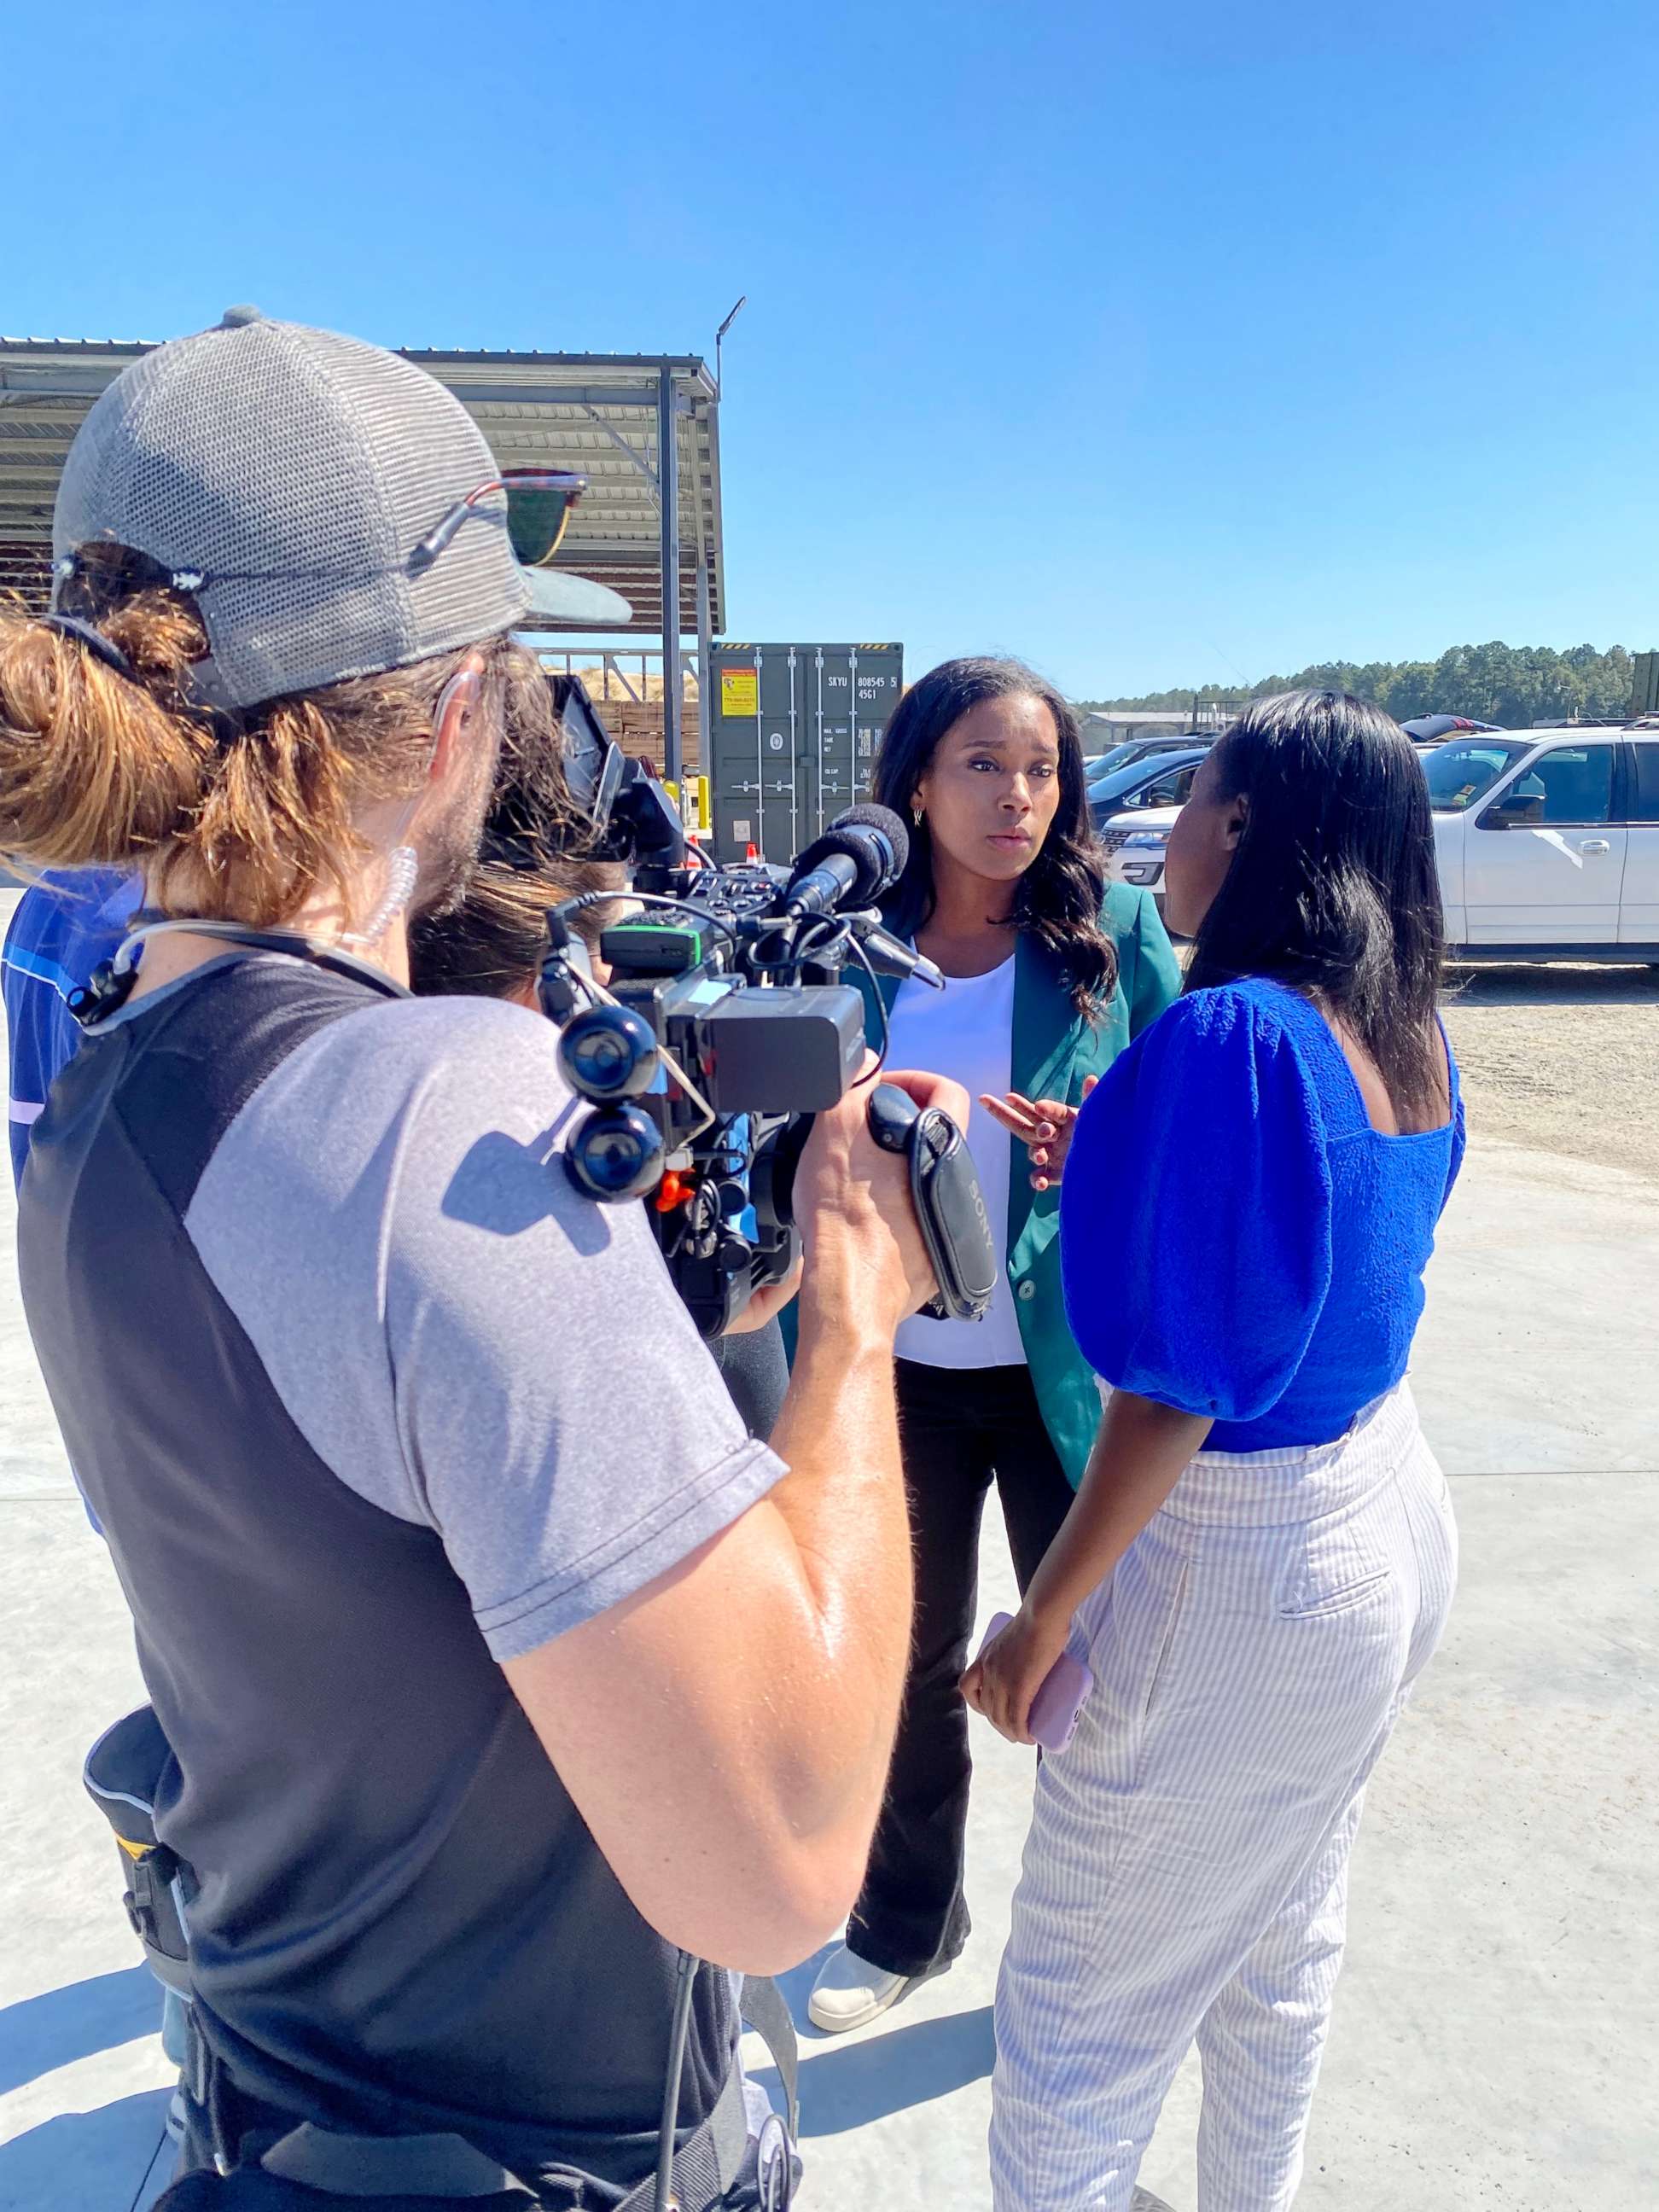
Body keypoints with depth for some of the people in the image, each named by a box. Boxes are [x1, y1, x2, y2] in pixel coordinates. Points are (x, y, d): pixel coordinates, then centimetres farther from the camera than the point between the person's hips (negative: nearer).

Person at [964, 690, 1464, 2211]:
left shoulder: (1232, 1032, -26)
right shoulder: (1416, 1035, 0)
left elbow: (1177, 1387, -25)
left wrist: (1047, 1617, -15)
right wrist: (1116, 1163, 13)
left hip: (1242, 1570, -9)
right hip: (1395, 1516, 9)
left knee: (1079, 2020, 10)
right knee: (1287, 1938, 28)